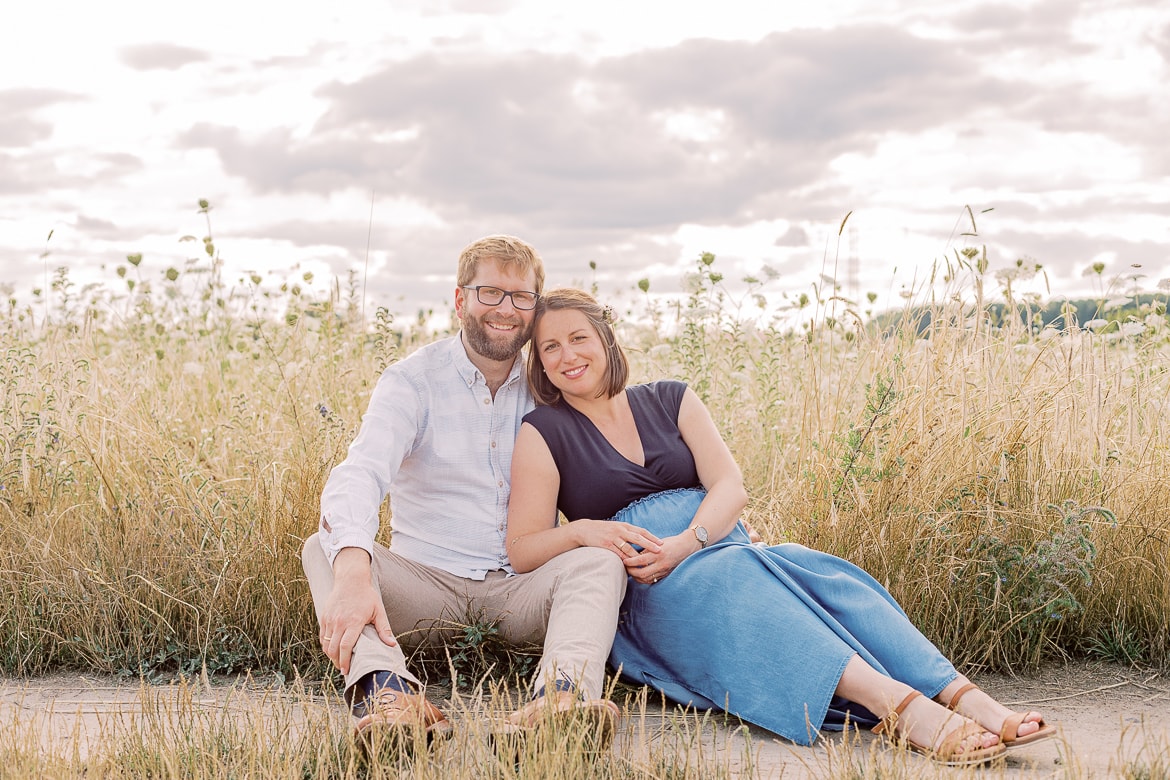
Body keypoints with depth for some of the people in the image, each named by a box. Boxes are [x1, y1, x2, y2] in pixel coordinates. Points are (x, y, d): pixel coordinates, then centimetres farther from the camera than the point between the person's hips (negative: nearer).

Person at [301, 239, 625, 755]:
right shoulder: (412, 381, -2)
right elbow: (360, 474, -20)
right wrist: (353, 567, -40)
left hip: (522, 588, 1)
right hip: (428, 585, -1)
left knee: (600, 562, -26)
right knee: (324, 549, -24)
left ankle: (559, 697, -55)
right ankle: (387, 691, -52)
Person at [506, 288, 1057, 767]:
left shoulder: (670, 401, 14)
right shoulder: (543, 432, 5)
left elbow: (731, 486, 2)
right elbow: (521, 550, -1)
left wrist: (685, 542, -19)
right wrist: (580, 530, -22)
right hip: (644, 592, -4)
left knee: (815, 571, -28)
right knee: (731, 572, -36)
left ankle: (966, 700, -46)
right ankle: (895, 702, -55)